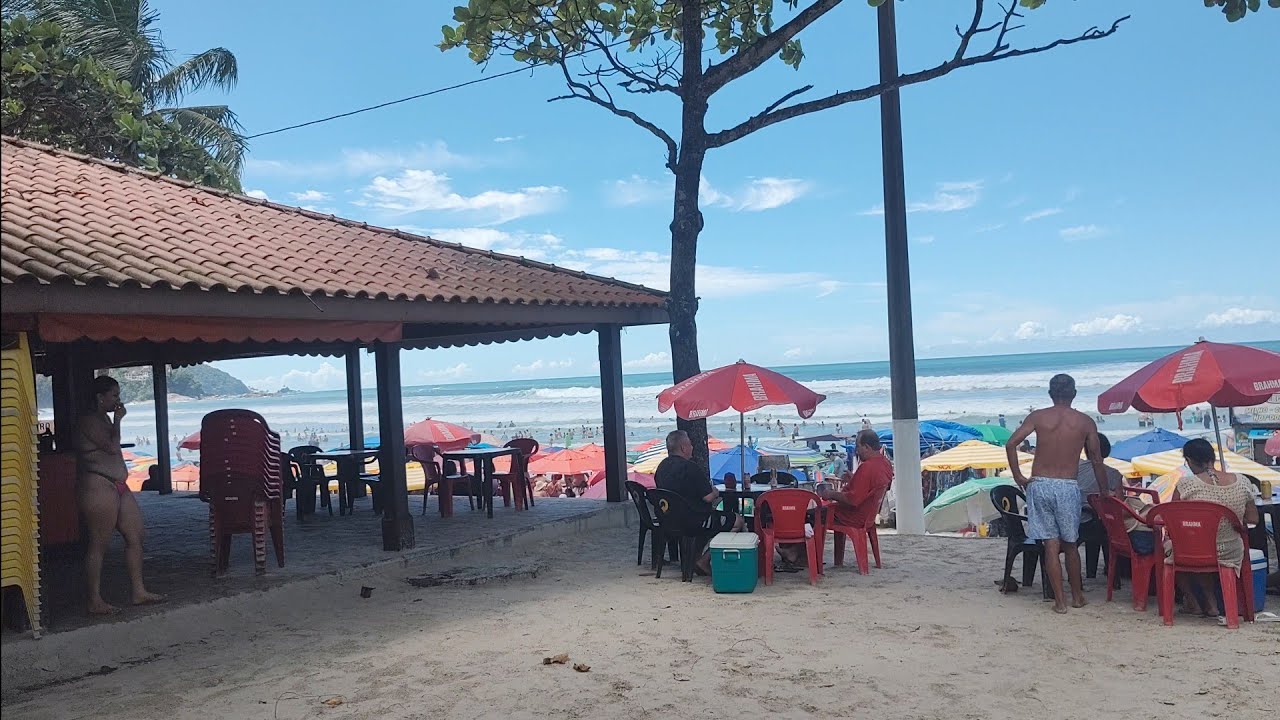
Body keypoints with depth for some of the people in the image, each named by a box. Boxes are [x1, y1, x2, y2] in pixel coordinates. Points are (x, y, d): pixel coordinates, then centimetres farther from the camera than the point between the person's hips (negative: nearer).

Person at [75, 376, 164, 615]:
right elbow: (113, 447, -20)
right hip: (98, 487, -10)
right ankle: (95, 602, 4)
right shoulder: (89, 421, -12)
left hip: (117, 485, 10)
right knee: (98, 544, -4)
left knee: (135, 536, 9)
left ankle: (139, 591, 16)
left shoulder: (104, 418, 19)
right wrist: (118, 420, -10)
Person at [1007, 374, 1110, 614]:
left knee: (1051, 545, 3)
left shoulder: (1038, 417, 2)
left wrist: (1019, 477, 1)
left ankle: (1060, 601, 5)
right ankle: (1077, 596, 27)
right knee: (1070, 544, 15)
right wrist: (1104, 491, 19)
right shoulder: (1085, 422, 3)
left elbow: (1011, 444, -8)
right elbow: (1096, 460, 8)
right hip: (1067, 487, 0)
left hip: (1039, 485, 0)